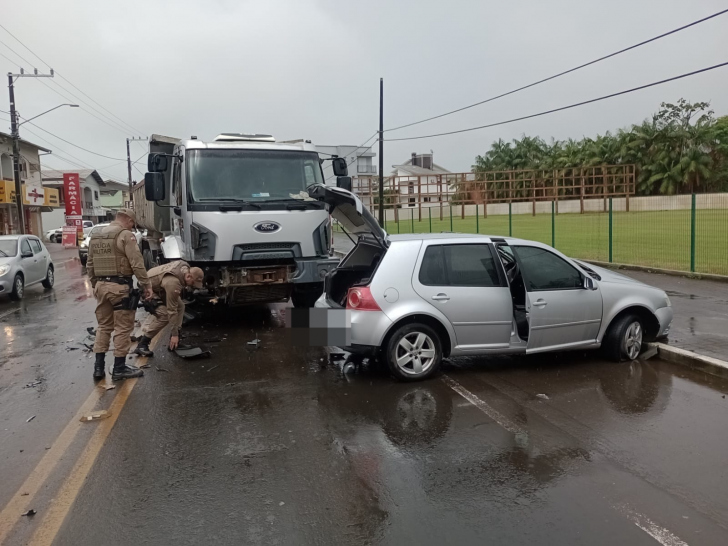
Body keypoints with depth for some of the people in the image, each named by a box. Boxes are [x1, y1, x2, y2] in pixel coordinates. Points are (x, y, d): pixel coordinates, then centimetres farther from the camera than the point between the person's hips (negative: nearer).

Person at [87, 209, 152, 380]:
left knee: (103, 326, 16)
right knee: (123, 327, 1)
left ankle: (99, 367, 18)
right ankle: (119, 368, 6)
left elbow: (90, 265, 17)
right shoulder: (125, 235, -10)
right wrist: (146, 284, -11)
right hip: (120, 286, -7)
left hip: (101, 285, 7)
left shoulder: (95, 236, 13)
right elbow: (137, 264, -16)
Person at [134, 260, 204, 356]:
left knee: (180, 306, 0)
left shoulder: (186, 267, -14)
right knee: (163, 315, -22)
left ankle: (174, 342, 4)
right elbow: (172, 310, -33)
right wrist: (174, 334, -27)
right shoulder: (173, 283, -38)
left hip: (158, 285, 9)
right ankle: (142, 344, -13)